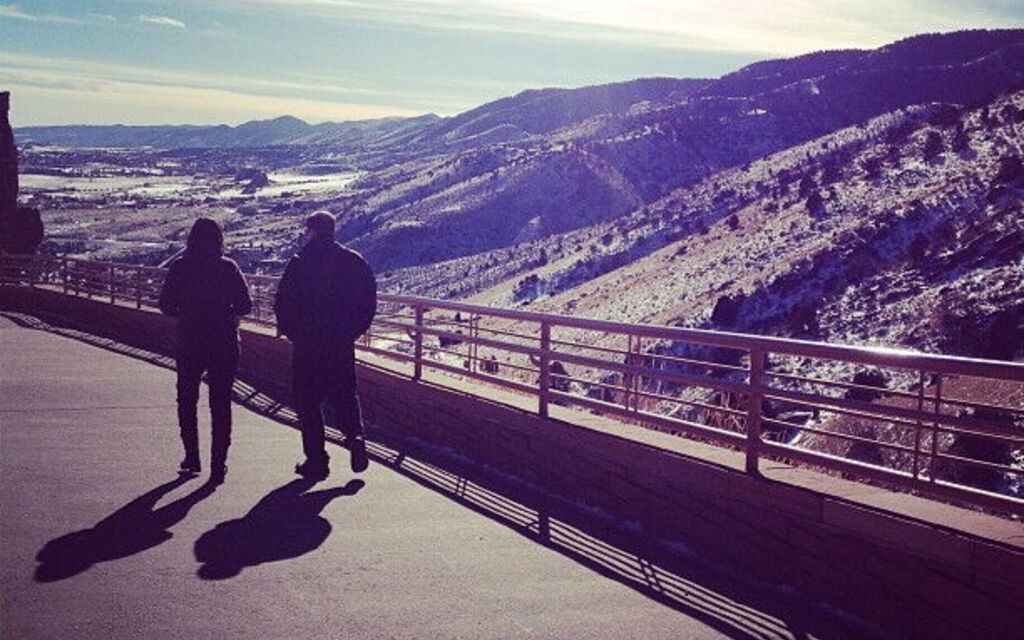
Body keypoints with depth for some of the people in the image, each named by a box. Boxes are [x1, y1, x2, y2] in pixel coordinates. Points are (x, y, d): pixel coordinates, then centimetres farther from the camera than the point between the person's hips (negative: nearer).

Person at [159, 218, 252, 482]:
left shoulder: (180, 267, -4)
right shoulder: (228, 268, -6)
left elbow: (166, 305, -3)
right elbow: (245, 305, -6)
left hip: (189, 344, 0)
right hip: (225, 344, 0)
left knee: (187, 400, 17)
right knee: (221, 403, 5)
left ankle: (192, 458, 15)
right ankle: (218, 464, 2)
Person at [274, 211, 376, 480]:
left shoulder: (300, 263, -10)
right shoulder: (354, 261, 1)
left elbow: (283, 303, -9)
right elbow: (369, 300, 4)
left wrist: (290, 331, 6)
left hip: (307, 343, -3)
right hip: (343, 344, 3)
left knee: (308, 400, 7)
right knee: (345, 394, 18)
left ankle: (316, 460, 7)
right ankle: (355, 437, -5)